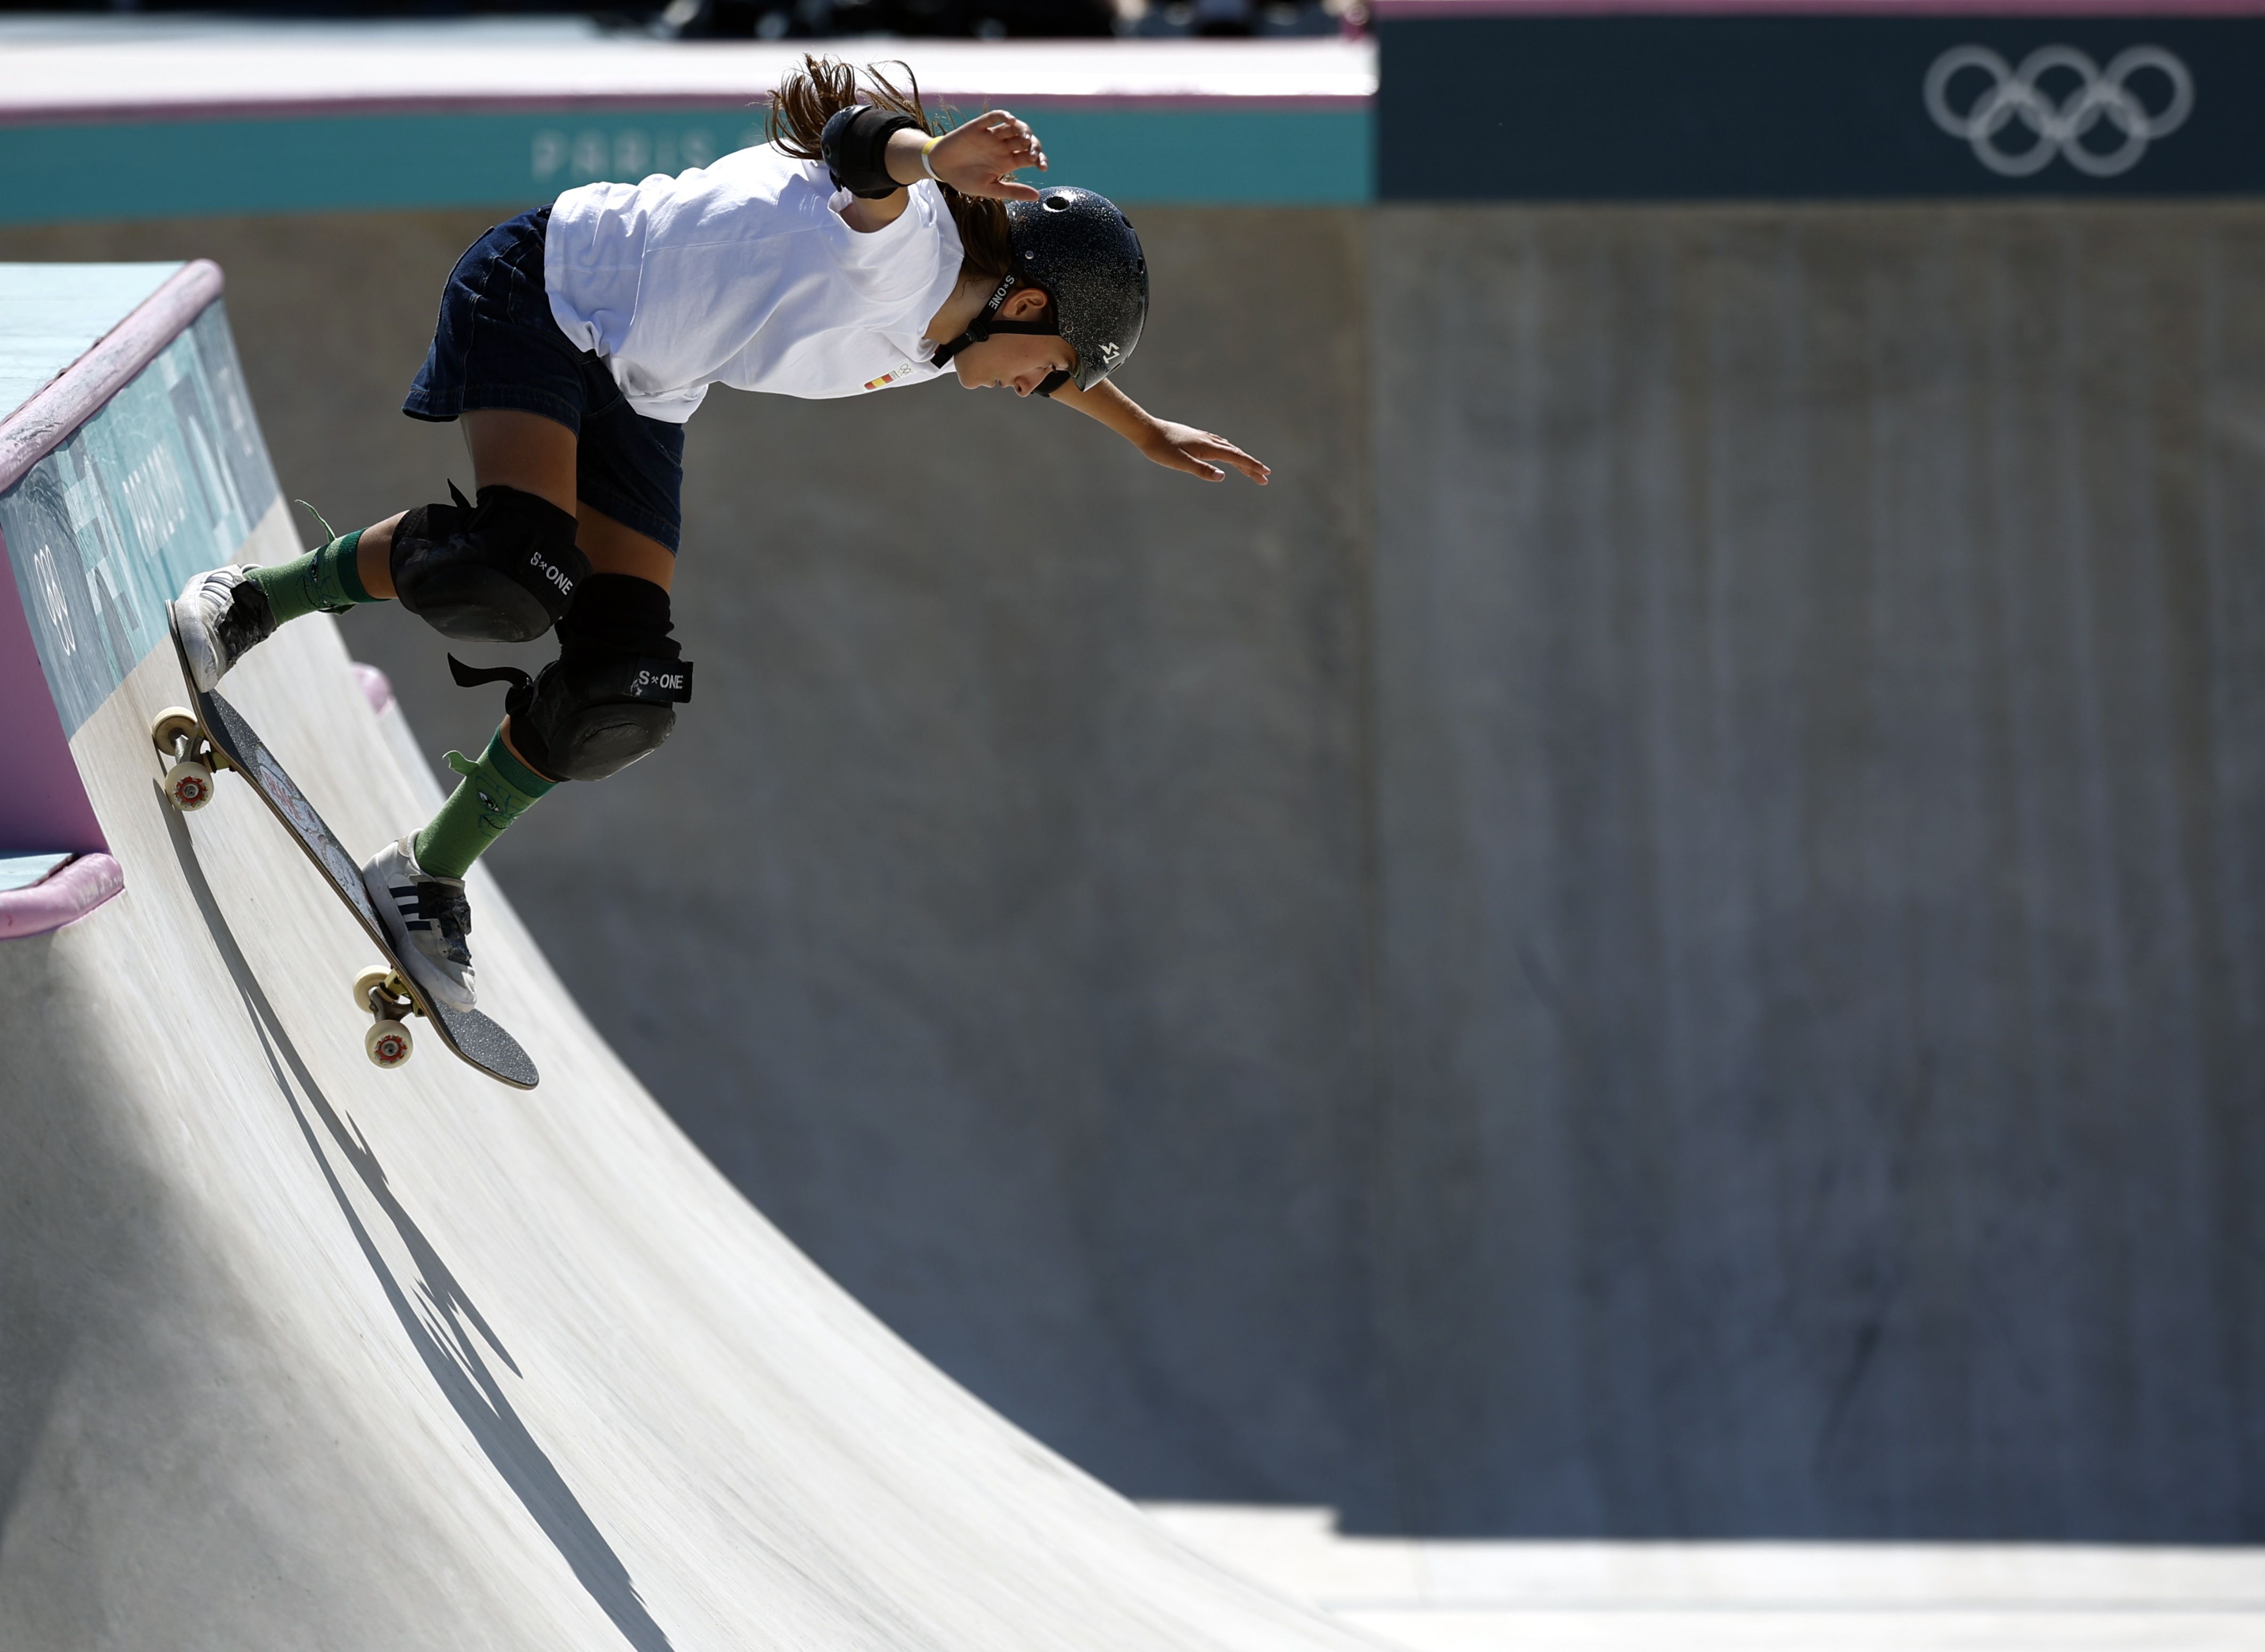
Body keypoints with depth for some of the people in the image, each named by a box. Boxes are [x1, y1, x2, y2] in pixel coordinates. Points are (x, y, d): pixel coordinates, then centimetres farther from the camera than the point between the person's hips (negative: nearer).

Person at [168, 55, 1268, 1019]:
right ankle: (258, 598, -9)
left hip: (638, 404, 9)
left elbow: (1043, 358, 28)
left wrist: (1149, 435, 38)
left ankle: (430, 875, 10)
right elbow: (864, 142, -47)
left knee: (622, 697, -6)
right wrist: (934, 159, -68)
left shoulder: (930, 340, 4)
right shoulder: (906, 243, -24)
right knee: (512, 574, -32)